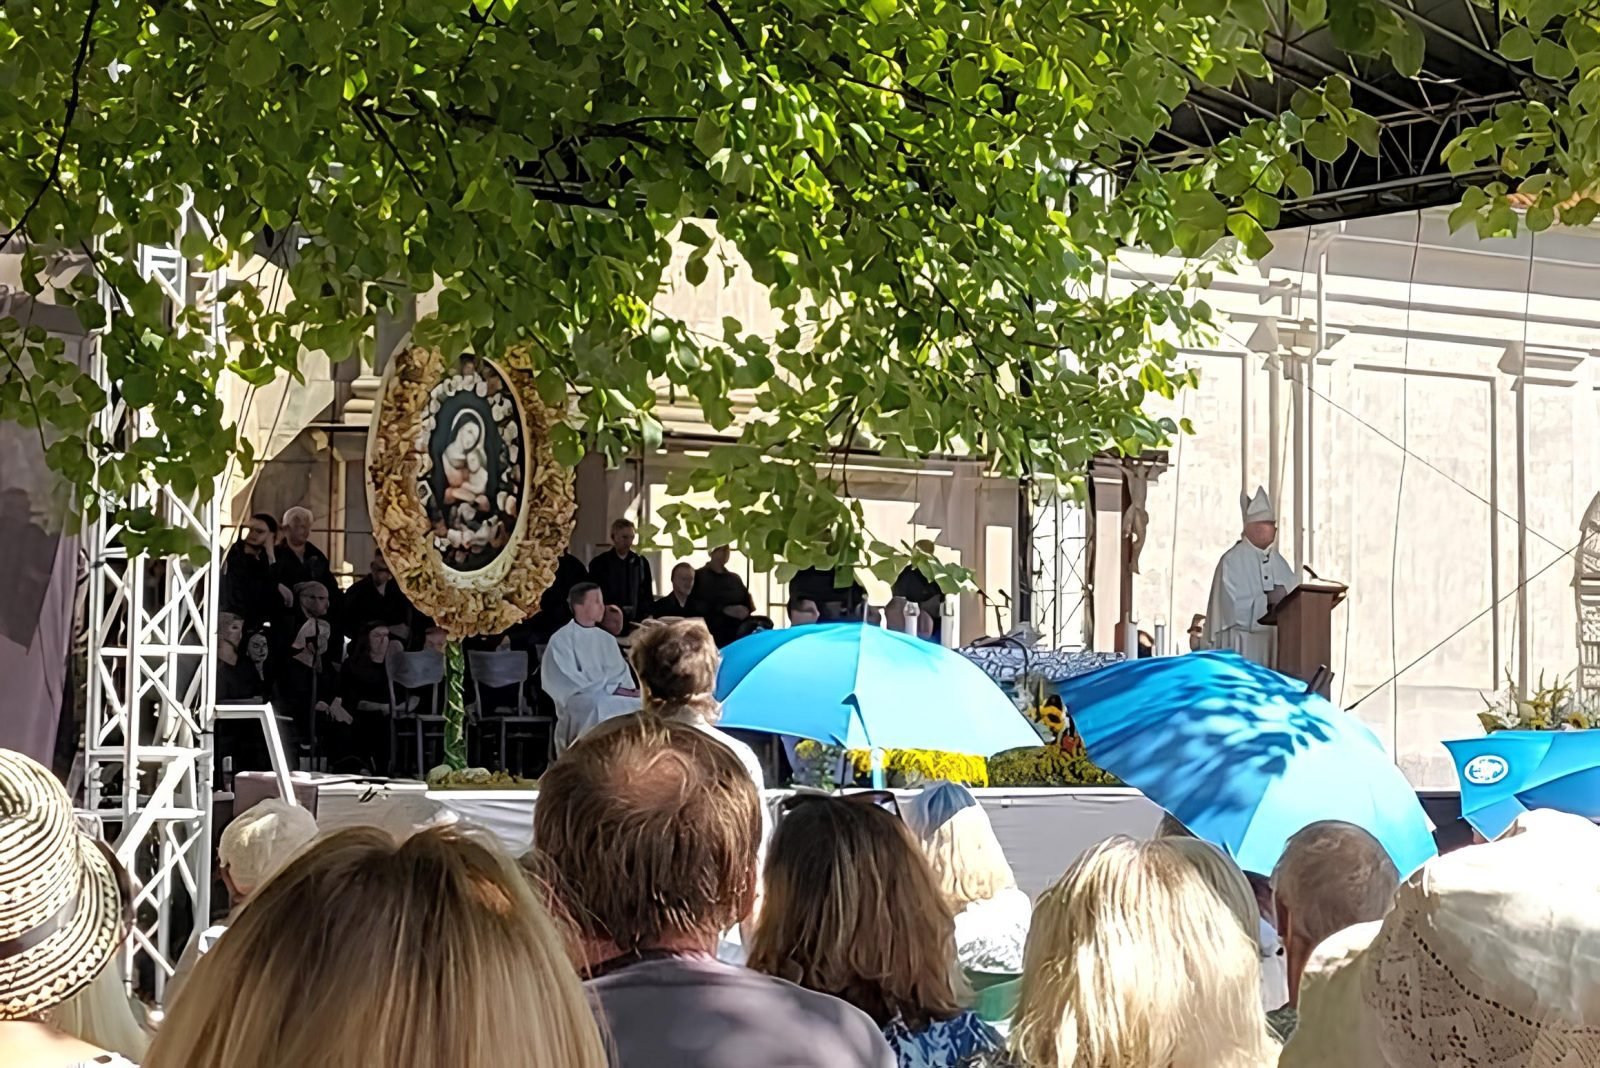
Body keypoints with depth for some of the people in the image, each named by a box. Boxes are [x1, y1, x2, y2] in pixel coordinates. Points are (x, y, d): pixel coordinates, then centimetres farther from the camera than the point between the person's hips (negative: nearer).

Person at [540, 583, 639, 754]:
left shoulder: (607, 640, 22)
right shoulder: (561, 640, 2)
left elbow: (622, 674, 16)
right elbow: (570, 681, -8)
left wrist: (627, 690, -9)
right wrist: (610, 689, -14)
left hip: (614, 696, 6)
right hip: (578, 700, -6)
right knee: (603, 707, -39)